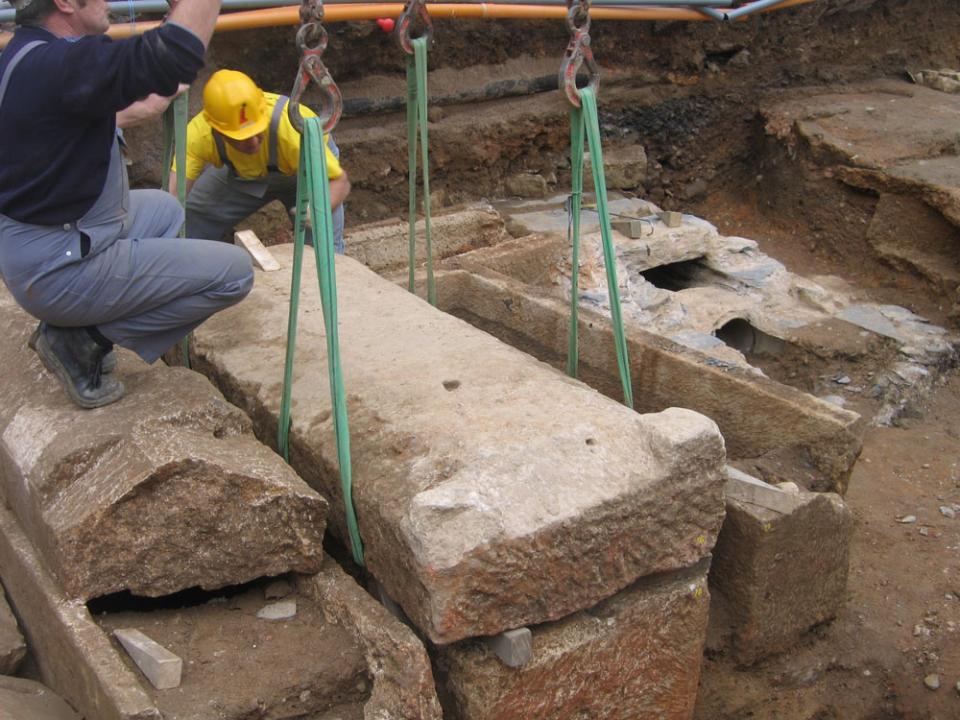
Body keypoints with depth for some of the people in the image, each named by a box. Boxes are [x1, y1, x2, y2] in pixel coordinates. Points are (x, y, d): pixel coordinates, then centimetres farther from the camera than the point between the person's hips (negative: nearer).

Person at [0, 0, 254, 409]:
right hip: (58, 270, -10)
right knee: (235, 273, -6)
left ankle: (72, 323, 16)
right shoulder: (59, 65, -25)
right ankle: (83, 339, -4)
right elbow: (176, 53, -35)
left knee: (164, 209, 32)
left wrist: (147, 105, 35)